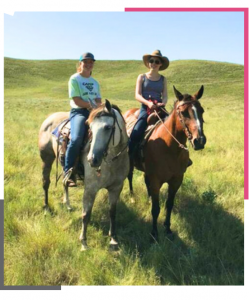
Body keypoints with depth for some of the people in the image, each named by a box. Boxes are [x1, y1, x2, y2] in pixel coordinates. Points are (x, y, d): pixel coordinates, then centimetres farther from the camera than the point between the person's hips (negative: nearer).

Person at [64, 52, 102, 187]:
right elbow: (76, 100, -8)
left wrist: (98, 107, -9)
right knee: (76, 139, -31)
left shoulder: (95, 82, 21)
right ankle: (68, 172, -20)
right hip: (78, 112, -6)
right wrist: (91, 105, -12)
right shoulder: (74, 79, 2)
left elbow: (98, 101, 13)